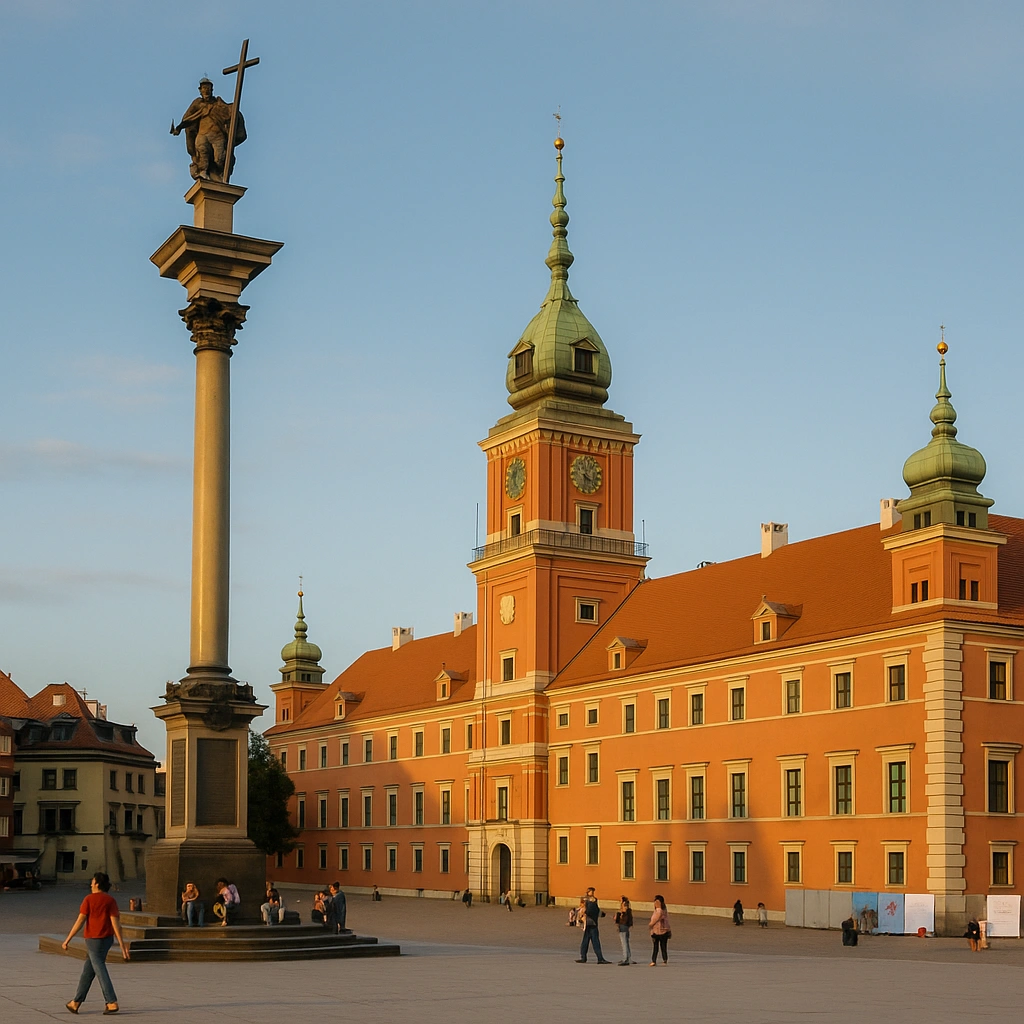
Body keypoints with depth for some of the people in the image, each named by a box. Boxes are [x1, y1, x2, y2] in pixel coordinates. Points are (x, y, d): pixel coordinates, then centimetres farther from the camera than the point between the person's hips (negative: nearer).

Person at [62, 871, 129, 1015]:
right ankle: (76, 1002, 21)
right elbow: (115, 922, -7)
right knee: (88, 971, 15)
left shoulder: (89, 899, -9)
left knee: (100, 970, -4)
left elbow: (80, 921, -11)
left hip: (93, 940, -5)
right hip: (107, 939, 5)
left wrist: (67, 940, -3)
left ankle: (112, 1003, -12)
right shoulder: (111, 900, 0)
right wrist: (122, 945, -8)